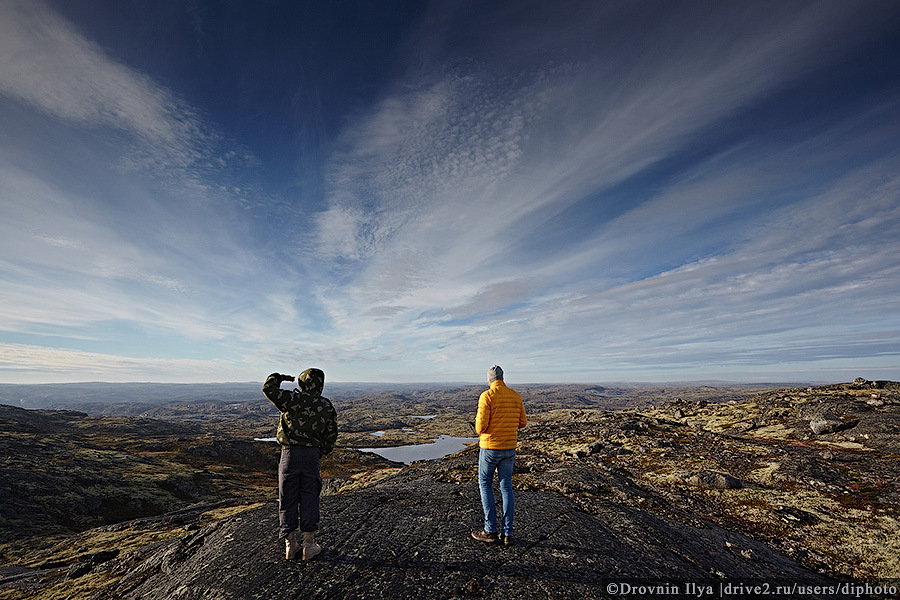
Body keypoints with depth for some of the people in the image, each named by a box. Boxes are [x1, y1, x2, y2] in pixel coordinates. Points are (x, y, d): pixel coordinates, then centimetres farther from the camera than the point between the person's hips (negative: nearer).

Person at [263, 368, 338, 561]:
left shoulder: (294, 399, -7)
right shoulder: (327, 407, 4)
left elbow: (269, 388, -5)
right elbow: (331, 436, 7)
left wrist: (279, 377, 14)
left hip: (290, 453, -2)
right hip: (312, 455, 2)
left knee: (288, 500, 12)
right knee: (309, 500, 11)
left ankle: (290, 545, 21)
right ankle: (309, 545, 16)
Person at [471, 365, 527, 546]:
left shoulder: (486, 396, -16)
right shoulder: (515, 396, 1)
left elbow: (481, 426, -19)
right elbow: (522, 423, 9)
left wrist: (478, 425, 4)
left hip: (489, 447, -5)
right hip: (509, 448, 5)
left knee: (485, 485, 11)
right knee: (506, 487, 12)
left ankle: (490, 530, 13)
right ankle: (507, 533, 15)